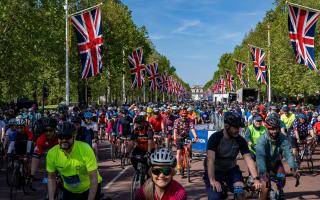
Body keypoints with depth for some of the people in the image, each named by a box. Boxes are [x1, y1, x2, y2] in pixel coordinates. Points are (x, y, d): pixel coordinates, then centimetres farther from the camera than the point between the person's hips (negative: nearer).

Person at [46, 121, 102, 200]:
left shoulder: (85, 149, -30)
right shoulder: (52, 153, -19)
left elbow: (94, 179, -29)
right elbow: (51, 178, -5)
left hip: (90, 189, -3)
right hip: (69, 191, 3)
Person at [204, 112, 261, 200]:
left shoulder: (240, 140, -13)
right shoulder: (215, 138, -23)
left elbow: (248, 159, -20)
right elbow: (210, 159, -33)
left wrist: (256, 178, -34)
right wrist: (212, 180, -44)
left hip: (231, 169, 3)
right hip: (215, 170, -3)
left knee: (241, 193, -20)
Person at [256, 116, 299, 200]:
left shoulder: (283, 138, -21)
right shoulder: (262, 140, -30)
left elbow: (288, 153, -28)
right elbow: (260, 156, -41)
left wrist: (293, 167, -44)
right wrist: (263, 172, -55)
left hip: (276, 163, 3)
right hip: (265, 164, -3)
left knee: (282, 179, -16)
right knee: (265, 185, -20)